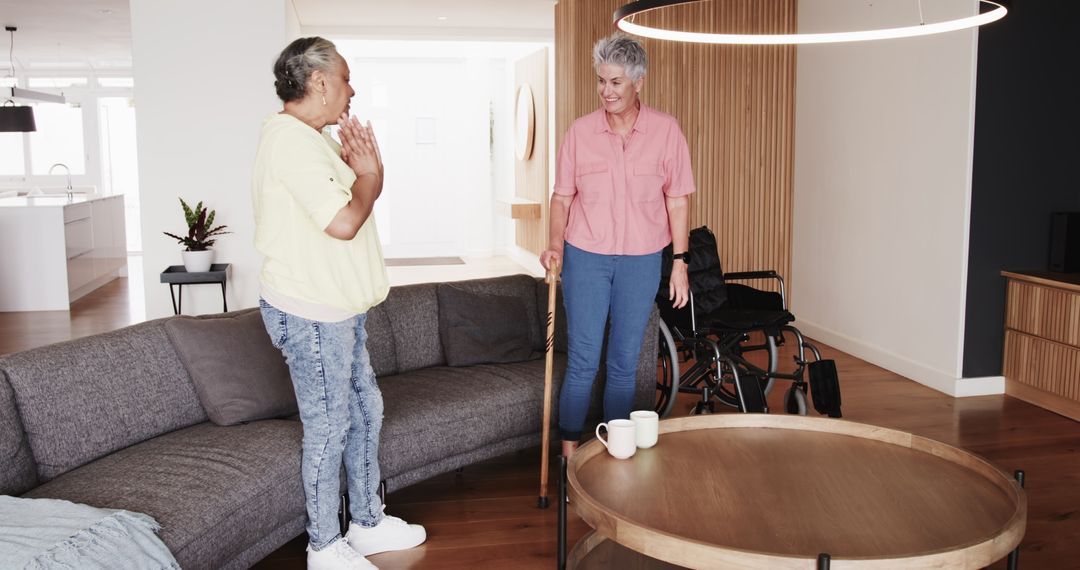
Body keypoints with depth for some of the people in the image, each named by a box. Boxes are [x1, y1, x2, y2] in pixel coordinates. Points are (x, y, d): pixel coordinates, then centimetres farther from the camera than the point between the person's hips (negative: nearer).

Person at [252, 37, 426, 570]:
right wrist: (370, 173, -9)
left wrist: (359, 169, 1)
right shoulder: (290, 141, -21)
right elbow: (344, 222, -26)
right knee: (328, 428, 2)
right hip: (310, 315, -11)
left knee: (365, 411, 18)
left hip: (339, 307, 11)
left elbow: (351, 202, 17)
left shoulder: (315, 139, 13)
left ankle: (367, 523, 34)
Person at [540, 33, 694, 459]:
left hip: (642, 262, 1)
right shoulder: (580, 131, -2)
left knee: (625, 363, 11)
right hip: (586, 258, 0)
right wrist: (555, 244, -11)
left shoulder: (666, 130, -3)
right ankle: (569, 455, 13)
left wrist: (680, 262, -3)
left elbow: (678, 200, 0)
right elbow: (562, 196, 4)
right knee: (583, 361, 1)